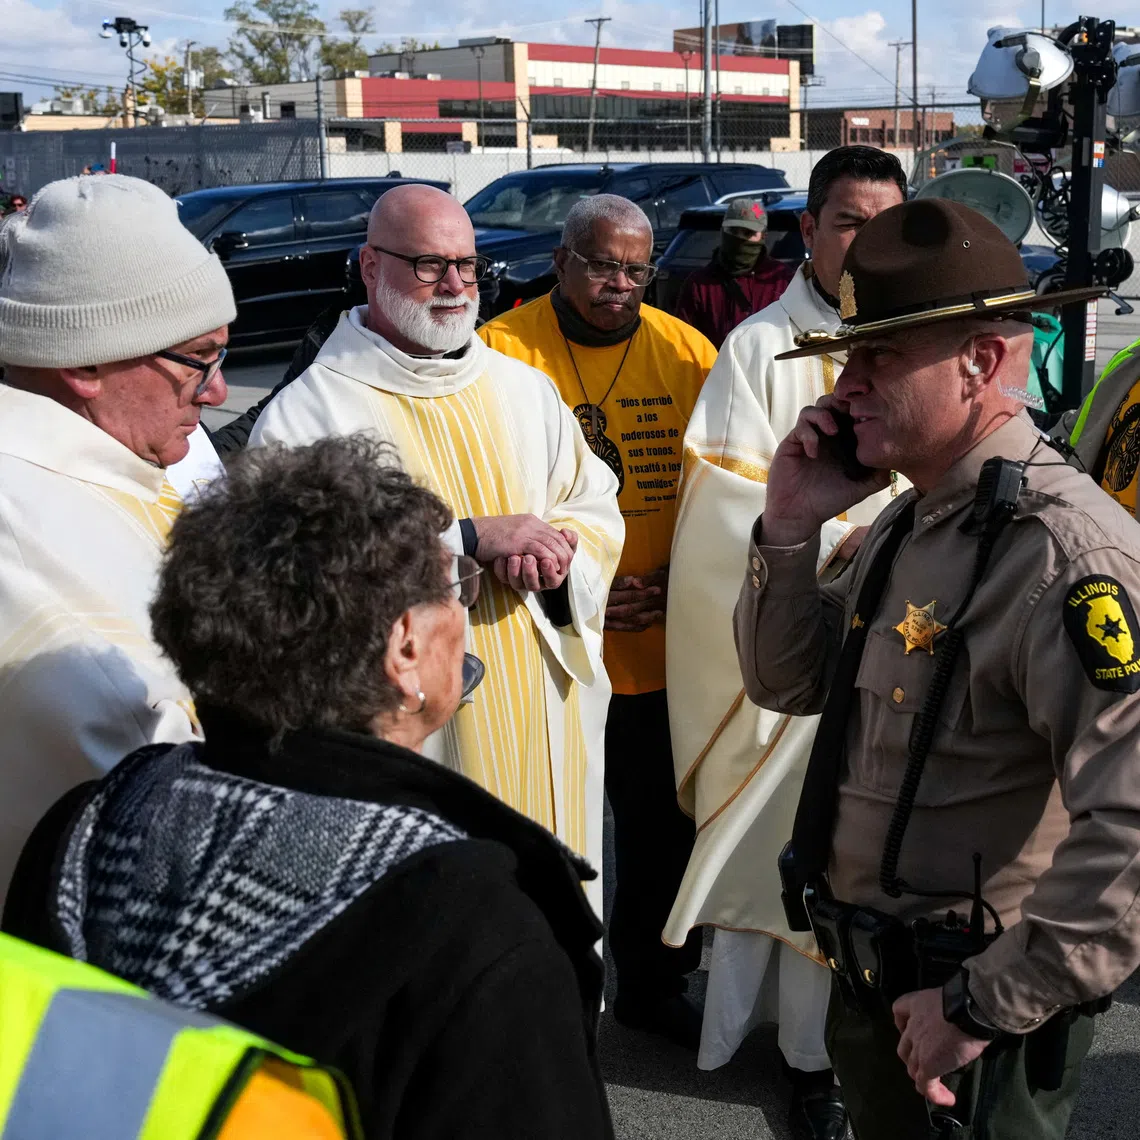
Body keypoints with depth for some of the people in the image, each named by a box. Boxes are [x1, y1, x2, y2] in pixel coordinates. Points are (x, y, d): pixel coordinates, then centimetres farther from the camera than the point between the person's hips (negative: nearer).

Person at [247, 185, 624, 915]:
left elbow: (597, 512, 12)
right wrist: (473, 538, -19)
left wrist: (551, 555, -12)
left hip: (542, 729, 5)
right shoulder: (308, 414, -7)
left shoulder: (526, 390, 12)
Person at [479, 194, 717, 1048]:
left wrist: (681, 578, -6)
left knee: (663, 825, 16)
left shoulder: (687, 354, 2)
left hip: (660, 648, 3)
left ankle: (653, 983, 38)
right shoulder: (500, 353, -8)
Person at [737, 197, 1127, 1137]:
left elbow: (1129, 831, -31)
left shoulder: (1071, 554, -25)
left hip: (977, 1022, -8)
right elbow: (787, 684, 11)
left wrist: (986, 1005, -23)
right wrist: (790, 526, -4)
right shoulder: (910, 521, 5)